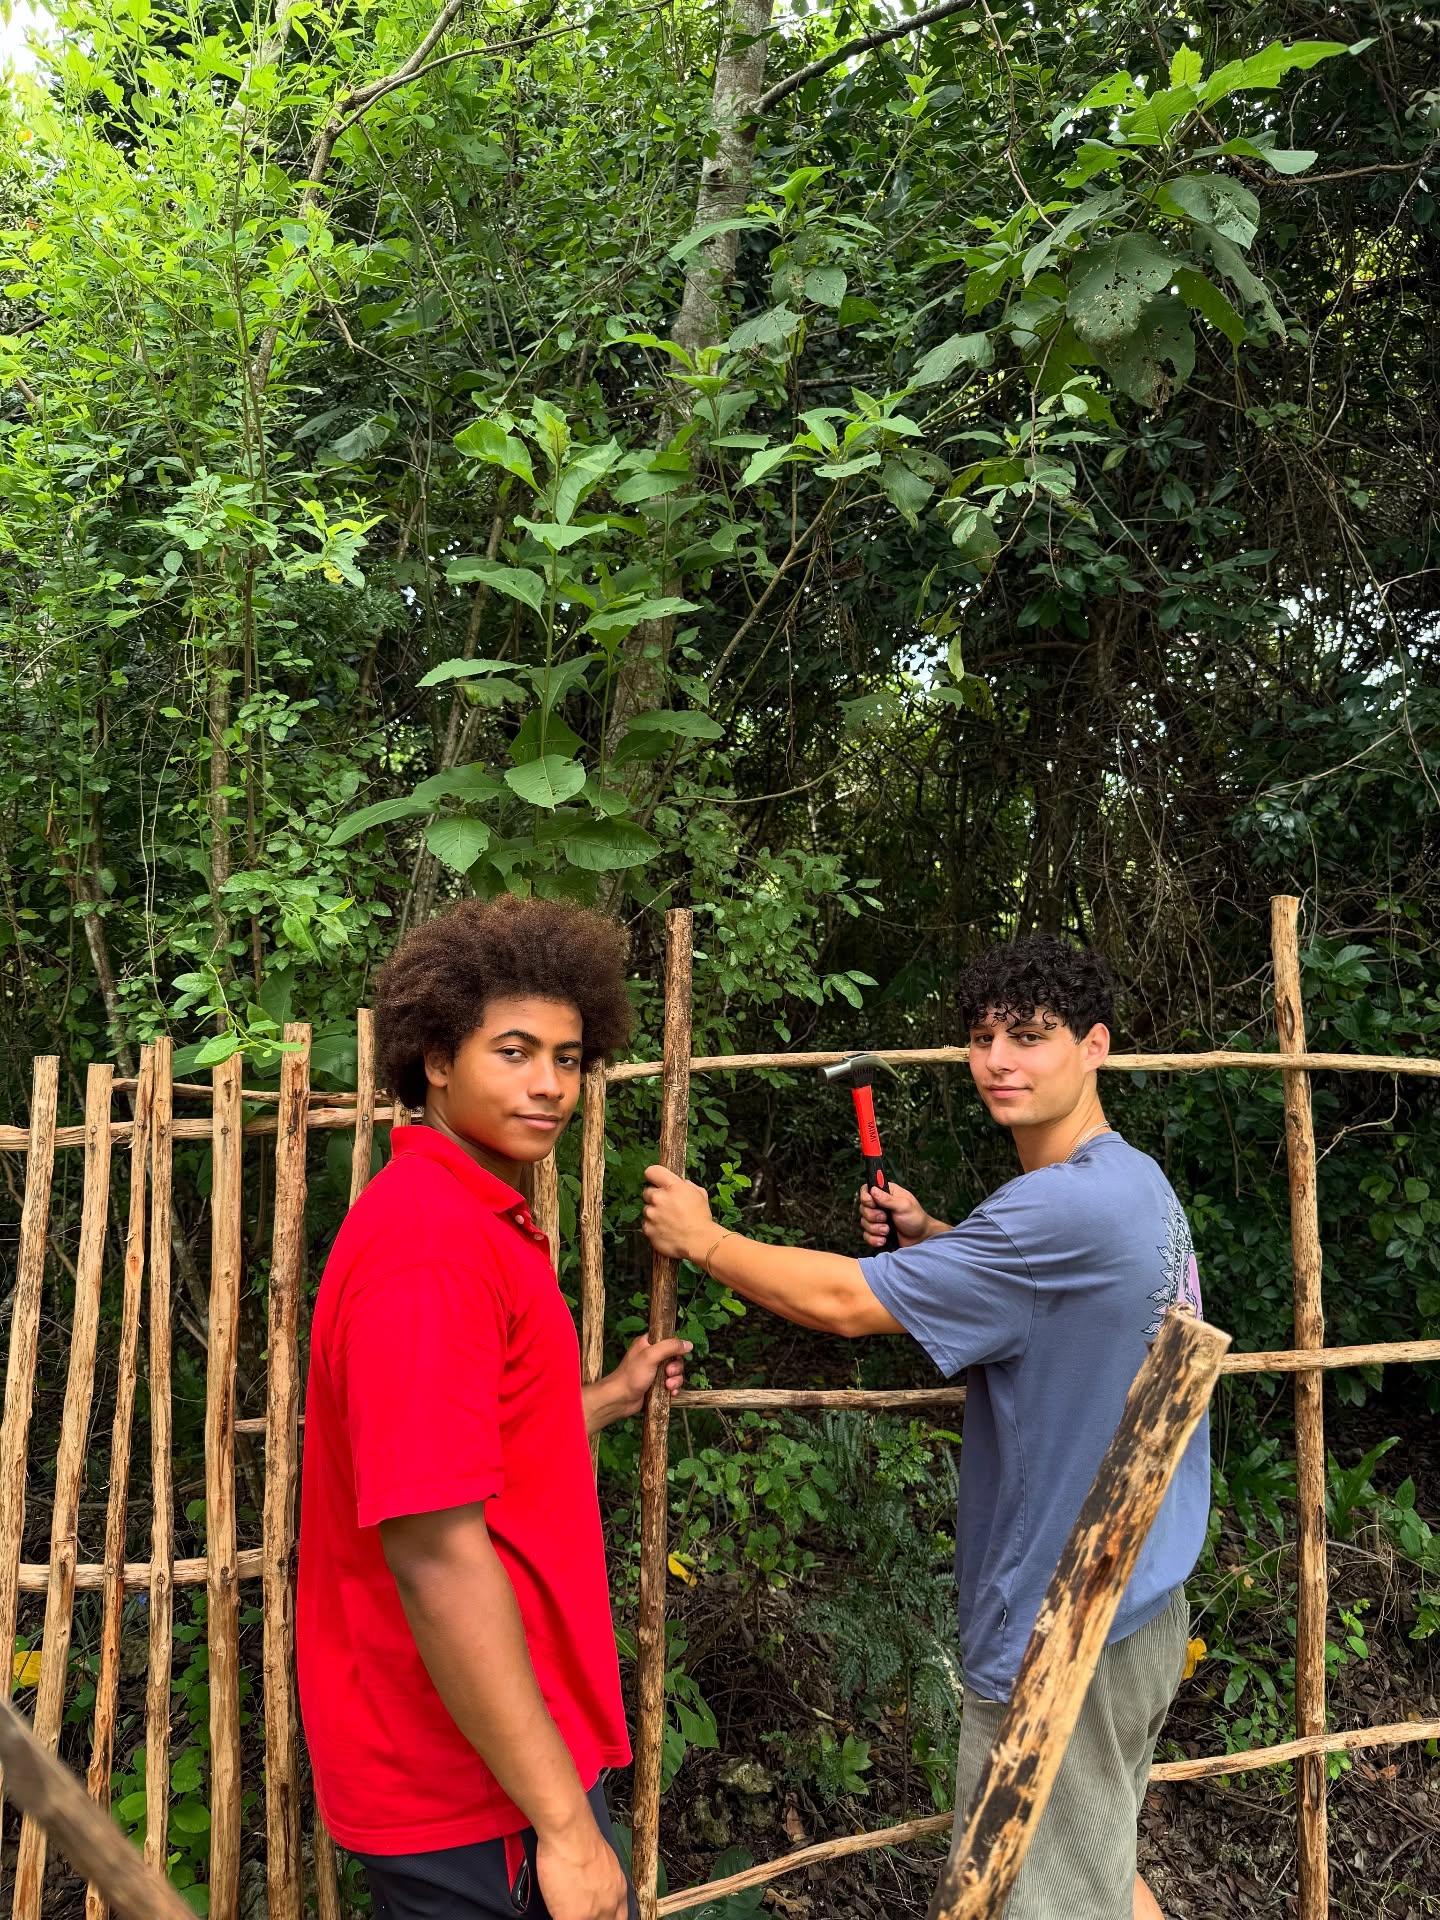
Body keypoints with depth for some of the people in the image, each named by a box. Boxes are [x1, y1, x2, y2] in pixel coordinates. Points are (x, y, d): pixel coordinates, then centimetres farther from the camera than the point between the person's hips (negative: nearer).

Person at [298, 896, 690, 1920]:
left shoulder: (479, 1220, 8)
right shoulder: (430, 1239, -24)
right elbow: (434, 1550, -27)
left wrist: (610, 1397, 23)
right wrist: (564, 1819, -23)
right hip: (473, 1790, -10)